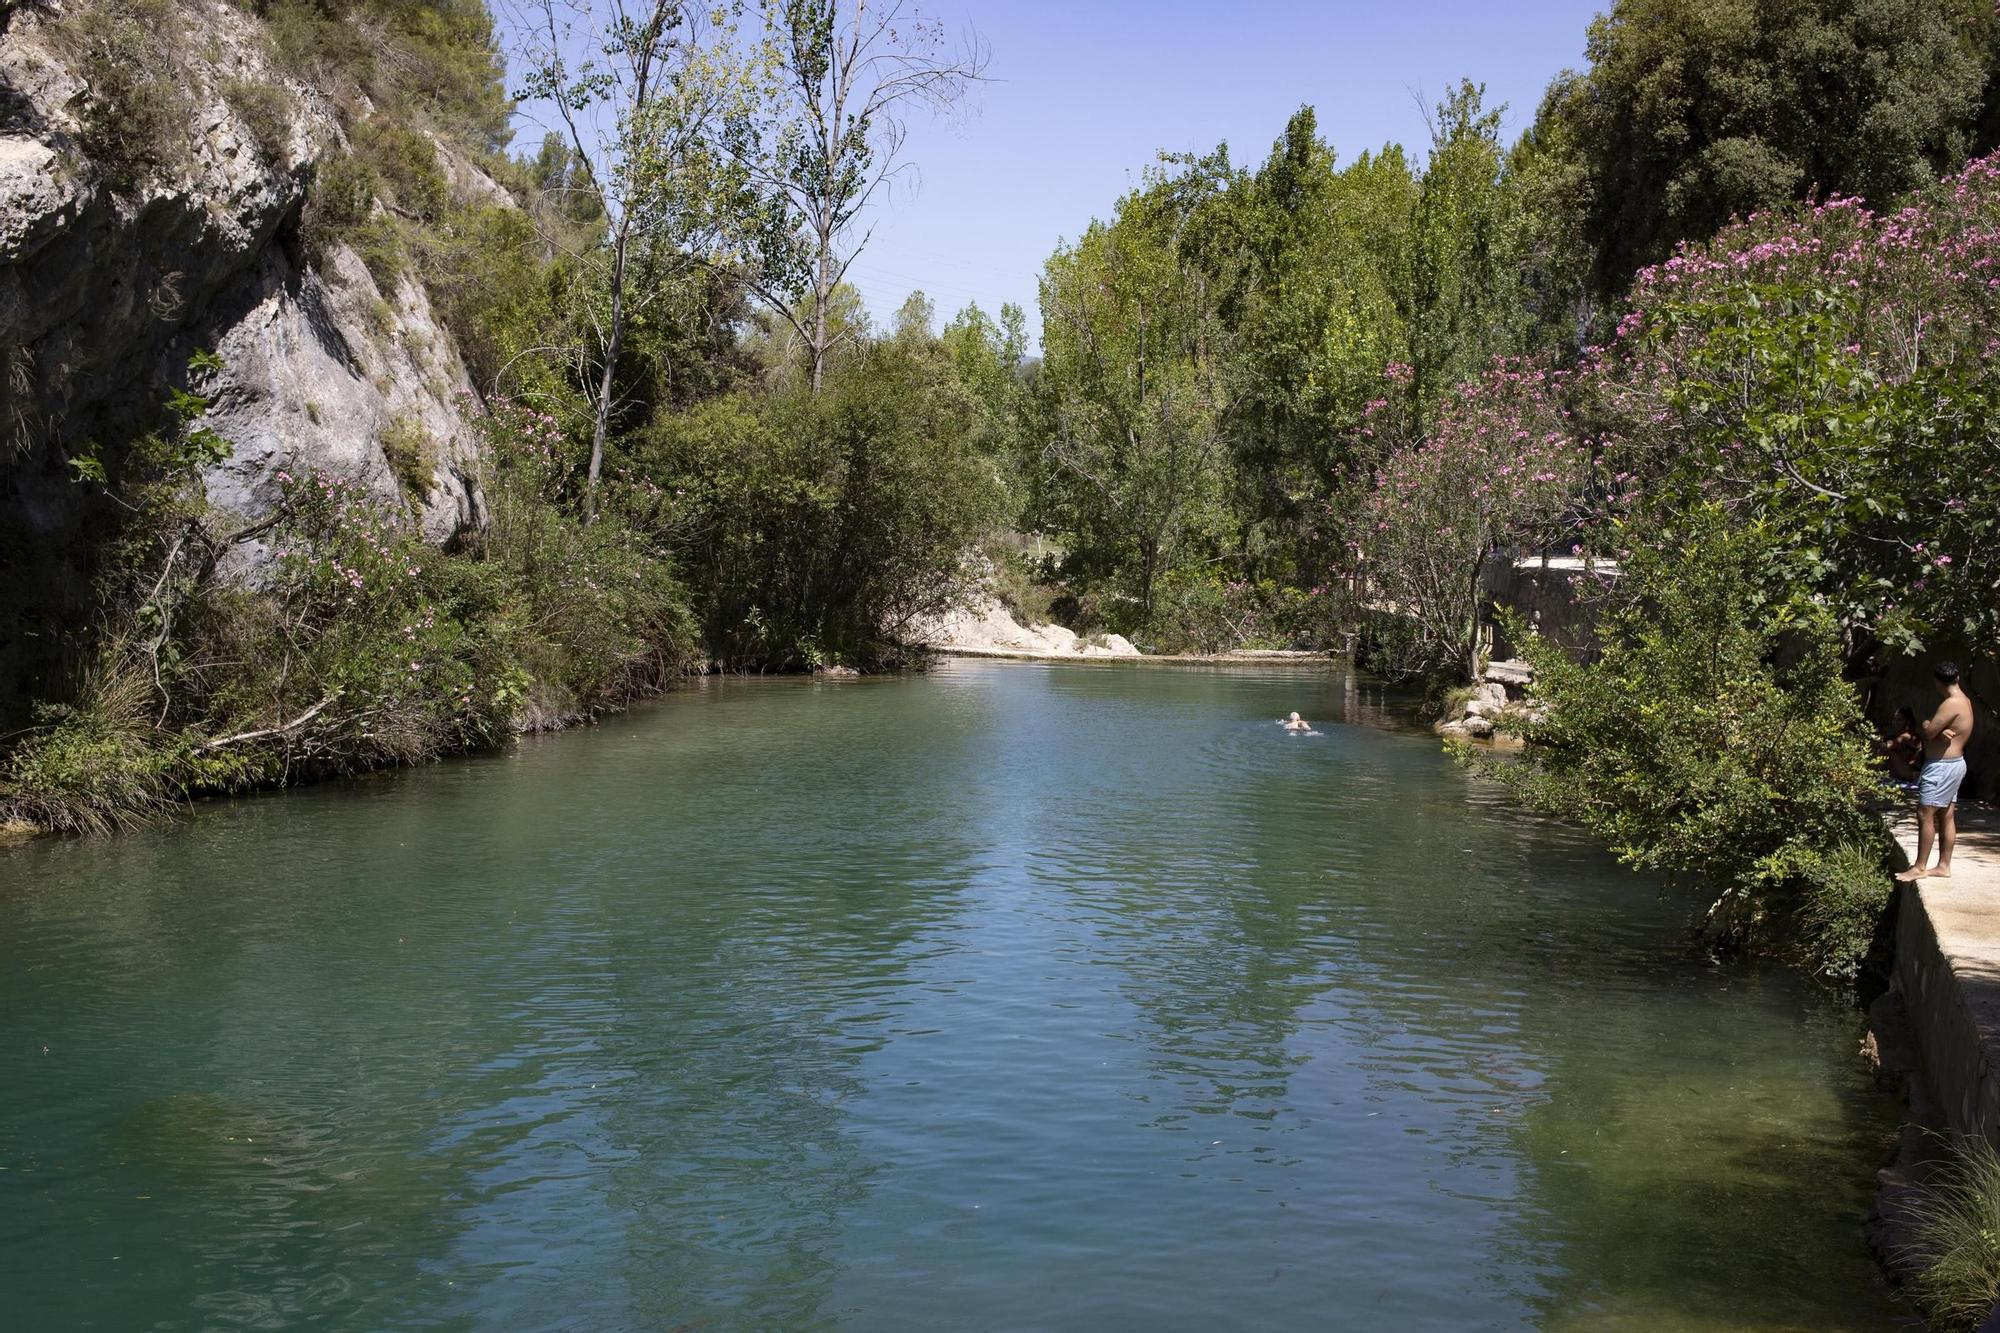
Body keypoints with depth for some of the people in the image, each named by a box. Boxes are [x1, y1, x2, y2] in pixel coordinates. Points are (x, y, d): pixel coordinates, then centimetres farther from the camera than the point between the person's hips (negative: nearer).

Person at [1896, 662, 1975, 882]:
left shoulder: (1952, 704, -20)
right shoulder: (1964, 701, 13)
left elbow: (1928, 732, -20)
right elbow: (1936, 730, 7)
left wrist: (1926, 724, 1)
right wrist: (1941, 731, -15)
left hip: (1942, 766, -11)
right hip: (1953, 764, 11)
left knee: (1925, 815, -7)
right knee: (1946, 817, 12)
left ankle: (1919, 868, -5)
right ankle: (1943, 865, 16)